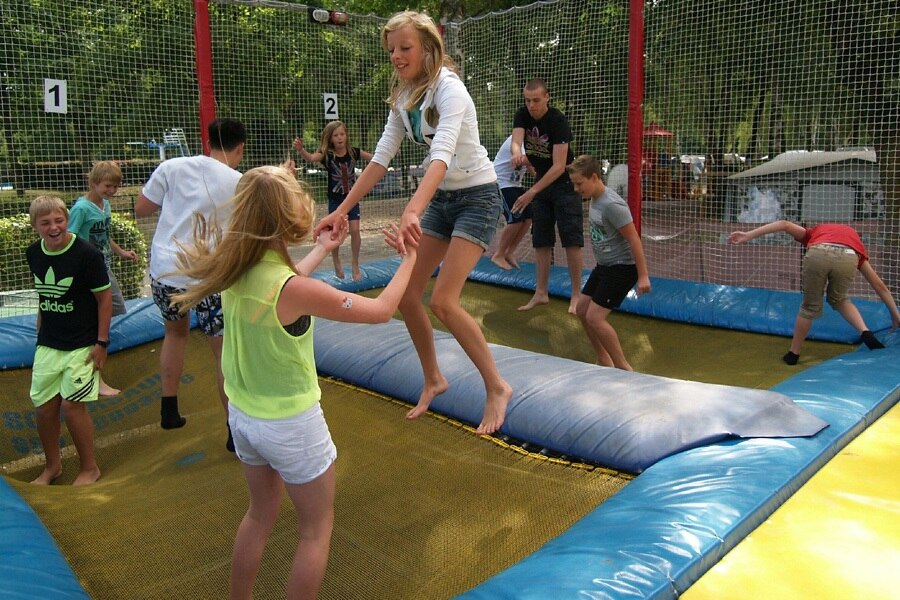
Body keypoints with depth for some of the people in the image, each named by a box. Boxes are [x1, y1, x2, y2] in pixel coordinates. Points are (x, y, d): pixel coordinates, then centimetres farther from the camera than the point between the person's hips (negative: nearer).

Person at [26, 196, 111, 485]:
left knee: (72, 404, -6)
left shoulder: (87, 254, -16)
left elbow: (104, 298, -12)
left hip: (82, 345, -5)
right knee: (44, 404, 8)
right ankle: (52, 466, 30)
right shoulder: (33, 254, 1)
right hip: (48, 345, 5)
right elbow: (43, 296, 14)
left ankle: (90, 468, 14)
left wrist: (101, 343, -12)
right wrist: (41, 335, 16)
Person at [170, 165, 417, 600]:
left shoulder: (235, 270, -9)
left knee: (261, 514, 28)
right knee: (316, 528, 16)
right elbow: (381, 311, -18)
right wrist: (409, 259, -4)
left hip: (242, 415, 7)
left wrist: (323, 249, 23)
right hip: (291, 424, -7)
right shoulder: (297, 290, -29)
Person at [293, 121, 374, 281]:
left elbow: (374, 158, 1)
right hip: (335, 200, -1)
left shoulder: (353, 151, -5)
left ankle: (355, 265, 10)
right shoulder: (326, 154, -12)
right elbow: (311, 158, -30)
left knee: (355, 230, -5)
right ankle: (336, 261, 27)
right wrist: (300, 150, -51)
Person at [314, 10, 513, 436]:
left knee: (443, 301, -18)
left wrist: (412, 211, -51)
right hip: (441, 198, 8)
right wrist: (341, 211, -1)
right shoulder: (403, 97, 3)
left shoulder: (448, 88, -20)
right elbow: (381, 157, 4)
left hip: (477, 196, -8)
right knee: (406, 294, 3)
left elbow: (442, 154, -36)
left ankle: (496, 388, 1)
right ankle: (433, 379, 23)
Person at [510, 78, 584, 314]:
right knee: (541, 241, 7)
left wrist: (532, 192, -32)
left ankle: (576, 295, -1)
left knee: (571, 240, -8)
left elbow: (559, 167, -27)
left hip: (564, 183, -6)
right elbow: (516, 141, -22)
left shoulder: (558, 121, -22)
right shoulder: (522, 116, -5)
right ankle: (541, 293, 14)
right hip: (542, 181, 6)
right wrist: (517, 153, -47)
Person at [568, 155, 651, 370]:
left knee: (595, 317, -13)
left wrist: (643, 275, -21)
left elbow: (634, 239, -22)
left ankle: (623, 368, 1)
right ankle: (604, 361, 25)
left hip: (622, 268, -10)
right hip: (604, 265, 10)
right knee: (582, 309, 12)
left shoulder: (612, 205, -24)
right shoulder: (595, 199, 2)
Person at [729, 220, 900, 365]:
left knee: (810, 306, 20)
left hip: (818, 253, -1)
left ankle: (793, 353, 31)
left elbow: (784, 224, 22)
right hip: (849, 257, 1)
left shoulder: (815, 232, 41)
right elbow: (879, 285, 42)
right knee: (840, 300, 31)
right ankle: (866, 333, 15)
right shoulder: (856, 246, 42)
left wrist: (748, 235, 16)